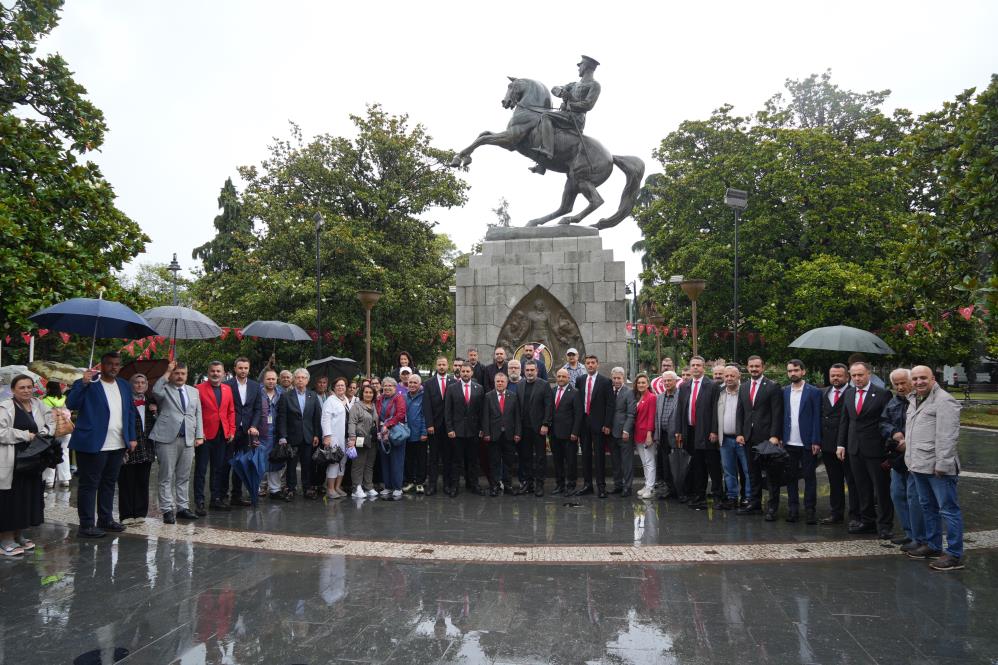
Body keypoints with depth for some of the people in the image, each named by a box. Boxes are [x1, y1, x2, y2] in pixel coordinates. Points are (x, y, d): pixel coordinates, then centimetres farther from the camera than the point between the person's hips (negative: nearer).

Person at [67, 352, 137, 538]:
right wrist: (83, 383, -27)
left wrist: (131, 437, 11)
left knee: (109, 483, 15)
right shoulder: (86, 384, -4)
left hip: (118, 445, 6)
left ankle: (106, 519, 25)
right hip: (93, 444, -6)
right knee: (89, 484, -1)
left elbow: (130, 412, 17)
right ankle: (86, 525, 5)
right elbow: (71, 404, -16)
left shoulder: (124, 386, 14)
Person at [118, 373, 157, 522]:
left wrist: (155, 411, 1)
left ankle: (140, 513, 16)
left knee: (142, 481, 9)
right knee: (127, 481, 0)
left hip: (146, 448, 5)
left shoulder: (150, 400, 14)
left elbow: (156, 423, 22)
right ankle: (126, 514, 7)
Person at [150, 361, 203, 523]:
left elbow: (198, 415, 16)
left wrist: (199, 436, 7)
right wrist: (167, 372, -14)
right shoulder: (165, 389, 3)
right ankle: (167, 510, 4)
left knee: (183, 477, 10)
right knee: (166, 477, 0)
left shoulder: (194, 391, 17)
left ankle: (182, 508, 17)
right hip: (167, 438, -4)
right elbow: (155, 390, -22)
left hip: (188, 440, 4)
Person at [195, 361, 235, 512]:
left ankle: (216, 499, 21)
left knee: (219, 469, 12)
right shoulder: (199, 389, -6)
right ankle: (199, 502, 6)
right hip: (204, 435, -5)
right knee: (201, 470, 2)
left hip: (222, 436, 5)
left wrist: (231, 430, 5)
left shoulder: (227, 389, 10)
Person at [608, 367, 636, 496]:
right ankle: (617, 485, 21)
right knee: (615, 461, 12)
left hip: (624, 433, -6)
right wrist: (607, 428, 4)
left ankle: (627, 487, 8)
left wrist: (626, 430, -17)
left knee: (627, 461, 1)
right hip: (612, 432, 6)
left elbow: (631, 414, -11)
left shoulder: (629, 392, -7)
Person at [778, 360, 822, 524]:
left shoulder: (814, 392, -2)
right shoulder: (784, 392, 9)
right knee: (790, 477, 8)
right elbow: (781, 416, 9)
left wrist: (816, 441, -10)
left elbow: (817, 418, -4)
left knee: (809, 477, 5)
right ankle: (793, 509, 15)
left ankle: (810, 510, 12)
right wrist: (779, 437, 1)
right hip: (789, 443, 3)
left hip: (807, 443, -3)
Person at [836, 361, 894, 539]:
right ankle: (867, 521, 24)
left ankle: (884, 525, 13)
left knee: (882, 489, 3)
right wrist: (841, 444, 7)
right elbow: (844, 421, 12)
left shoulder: (882, 394, -8)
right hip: (855, 449, 5)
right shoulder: (848, 394, 9)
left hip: (875, 449, -5)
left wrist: (889, 447, -10)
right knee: (863, 488, 13)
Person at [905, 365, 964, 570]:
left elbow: (947, 436, -18)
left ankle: (955, 555, 4)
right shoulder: (914, 401, 16)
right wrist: (911, 457, 19)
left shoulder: (944, 401, -13)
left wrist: (942, 464, -21)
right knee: (928, 507, 19)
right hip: (920, 465, 9)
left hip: (938, 467, -9)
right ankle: (933, 545, 31)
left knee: (948, 510, -2)